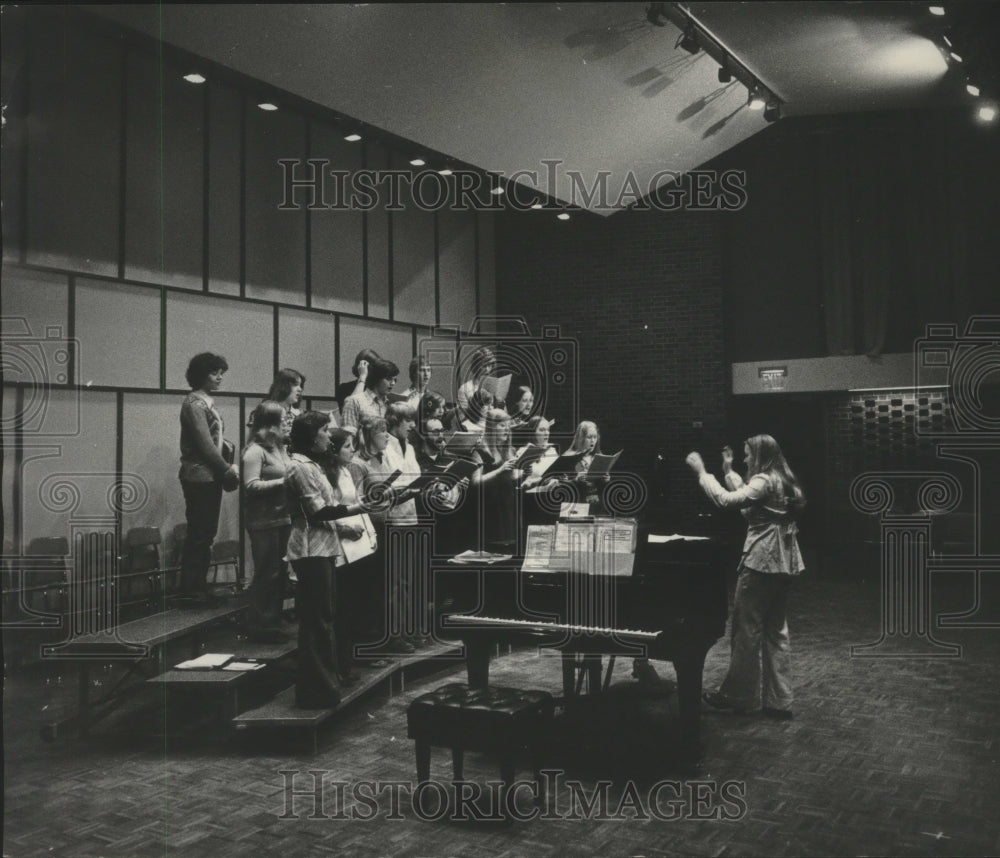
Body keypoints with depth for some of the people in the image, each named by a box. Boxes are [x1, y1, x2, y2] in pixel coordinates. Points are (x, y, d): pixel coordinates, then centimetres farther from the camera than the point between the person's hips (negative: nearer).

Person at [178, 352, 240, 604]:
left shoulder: (206, 402, 16)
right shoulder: (195, 403, -12)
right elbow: (205, 445, -17)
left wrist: (230, 459, 0)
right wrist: (227, 469, -10)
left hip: (210, 476, 9)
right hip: (200, 477, -9)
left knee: (205, 534, 13)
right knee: (199, 535, -4)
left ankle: (198, 587, 21)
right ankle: (191, 590, 3)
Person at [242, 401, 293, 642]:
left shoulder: (279, 448, 13)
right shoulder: (255, 451, -12)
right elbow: (251, 486, -20)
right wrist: (284, 481, -20)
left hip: (282, 518, 8)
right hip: (264, 521, -8)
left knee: (280, 573, 13)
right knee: (267, 573, -2)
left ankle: (273, 623, 24)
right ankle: (260, 626, 8)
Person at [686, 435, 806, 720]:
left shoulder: (764, 481, -14)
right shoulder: (781, 480, 15)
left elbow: (726, 500, -22)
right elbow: (746, 499, 23)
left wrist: (701, 471, -14)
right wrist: (729, 471, 23)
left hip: (761, 560, -10)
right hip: (783, 562, 10)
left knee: (747, 629, 1)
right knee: (775, 630, 11)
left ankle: (738, 695, 11)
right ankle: (779, 700, 14)